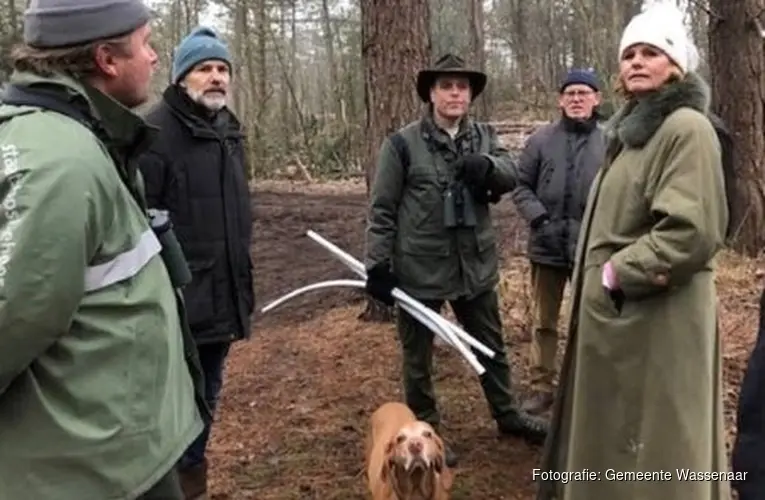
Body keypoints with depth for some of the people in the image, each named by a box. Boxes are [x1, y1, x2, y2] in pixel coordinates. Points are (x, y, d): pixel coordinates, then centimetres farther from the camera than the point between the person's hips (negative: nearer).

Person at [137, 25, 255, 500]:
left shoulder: (229, 130, 13)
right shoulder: (157, 131, -14)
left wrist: (243, 278, 21)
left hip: (222, 292, 8)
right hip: (178, 296, -8)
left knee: (208, 392, 19)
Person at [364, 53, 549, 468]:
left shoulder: (484, 137, 5)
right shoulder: (403, 143, -8)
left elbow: (511, 175, -12)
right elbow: (382, 208, -7)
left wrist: (487, 166, -34)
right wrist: (378, 264, -10)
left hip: (474, 263, 4)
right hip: (420, 267, -4)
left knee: (491, 345, 21)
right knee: (418, 355, 11)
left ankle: (507, 414, 41)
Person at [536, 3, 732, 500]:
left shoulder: (686, 128, -14)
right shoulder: (634, 129, 15)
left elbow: (693, 232, -25)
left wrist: (617, 273, -17)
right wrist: (604, 275, 8)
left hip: (657, 317, -9)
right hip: (620, 312, 10)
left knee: (654, 443, 2)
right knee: (617, 435, 19)